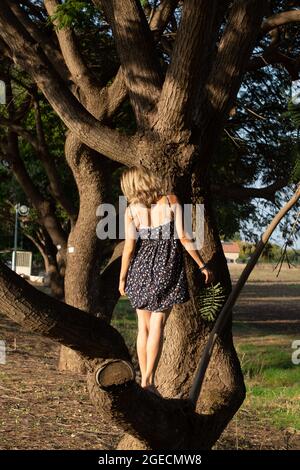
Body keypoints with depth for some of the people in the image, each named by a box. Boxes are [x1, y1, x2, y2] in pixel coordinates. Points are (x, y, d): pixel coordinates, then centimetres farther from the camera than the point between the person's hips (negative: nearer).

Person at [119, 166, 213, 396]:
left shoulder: (131, 210, -1)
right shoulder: (171, 201, -3)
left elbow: (129, 246, -4)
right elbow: (183, 238, -8)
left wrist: (122, 278, 6)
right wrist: (203, 265, -2)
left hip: (141, 267, 2)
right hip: (168, 267, -2)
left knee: (144, 326, 11)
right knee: (157, 324, -1)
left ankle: (145, 379, 12)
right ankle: (149, 379, -10)